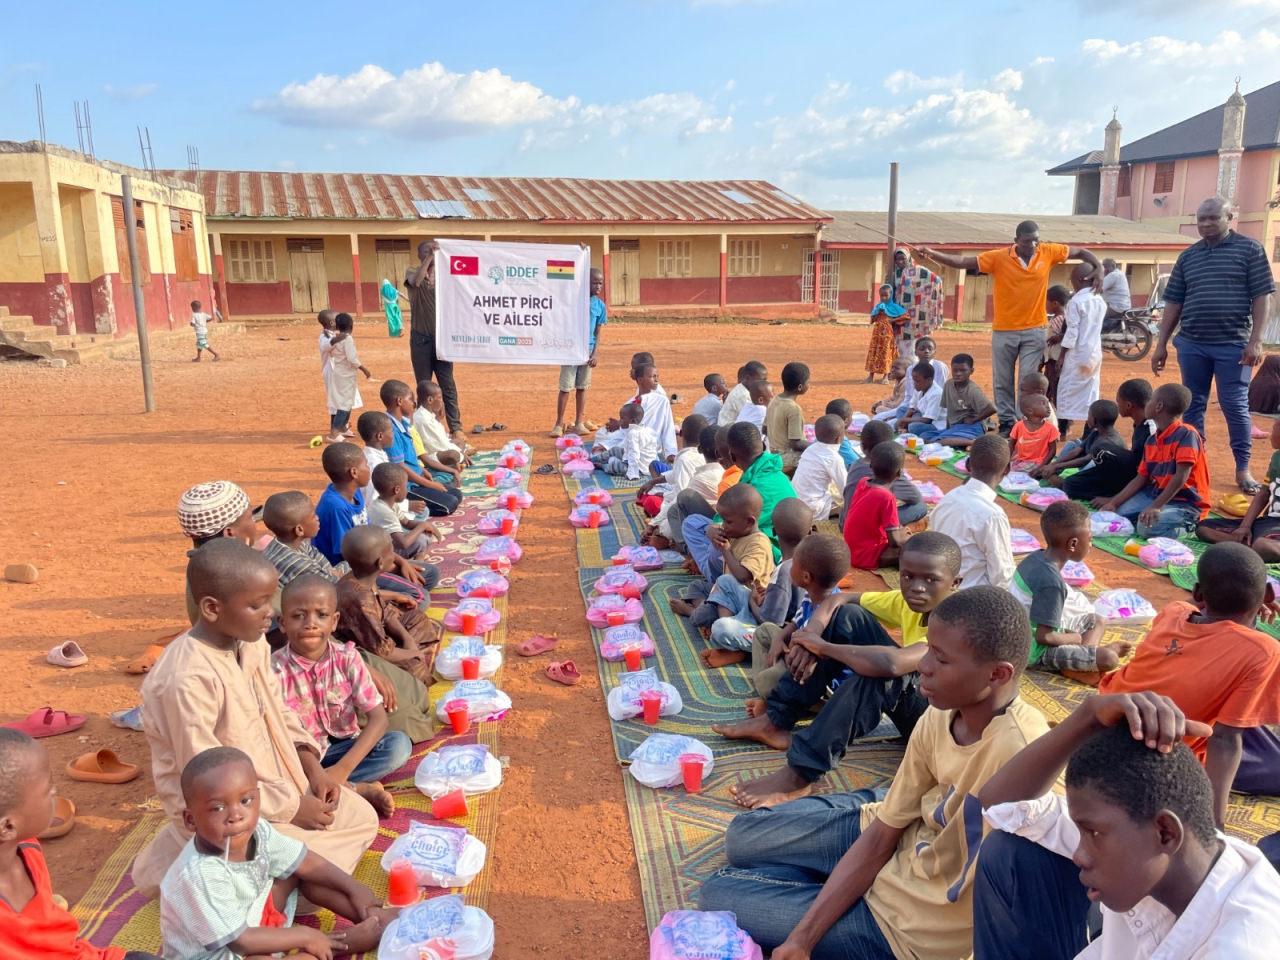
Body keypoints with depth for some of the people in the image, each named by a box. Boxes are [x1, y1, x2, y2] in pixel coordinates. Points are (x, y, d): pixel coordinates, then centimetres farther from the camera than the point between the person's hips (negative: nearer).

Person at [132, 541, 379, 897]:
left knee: (361, 816, 11)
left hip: (276, 781, 8)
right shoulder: (187, 680, -30)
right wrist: (290, 808, -19)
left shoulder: (252, 643, -5)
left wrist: (311, 765, -4)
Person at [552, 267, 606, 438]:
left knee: (582, 387, 8)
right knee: (565, 387, -2)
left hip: (587, 350, 3)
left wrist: (594, 354, -1)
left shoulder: (600, 305, 5)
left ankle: (579, 423, 16)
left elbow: (597, 333, 7)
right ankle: (559, 424, 7)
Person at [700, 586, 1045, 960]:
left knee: (718, 894, 1)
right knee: (743, 837, 20)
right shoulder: (939, 718, -12)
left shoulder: (1024, 757, -36)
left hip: (912, 927, -6)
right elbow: (879, 838, -7)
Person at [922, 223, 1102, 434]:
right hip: (1004, 330, 0)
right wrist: (933, 254, -26)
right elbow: (962, 262, -14)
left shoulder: (1048, 252, -2)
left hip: (1034, 330, 0)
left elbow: (1081, 252, 11)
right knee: (1003, 381, 8)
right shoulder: (999, 258, -9)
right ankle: (1007, 423, 21)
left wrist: (1099, 269, -5)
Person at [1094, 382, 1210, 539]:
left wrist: (1156, 507, -30)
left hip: (1185, 502, -7)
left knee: (1148, 527, -30)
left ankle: (1188, 526, -4)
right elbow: (1141, 478, 8)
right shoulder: (1151, 440, 6)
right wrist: (1114, 502, -1)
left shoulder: (1186, 434, -19)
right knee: (1114, 513, -9)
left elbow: (1181, 477, -25)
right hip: (1155, 494, 7)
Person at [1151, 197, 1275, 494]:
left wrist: (1255, 340, -10)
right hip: (1191, 344, 4)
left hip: (1233, 344, -3)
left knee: (1235, 406, -1)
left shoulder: (1250, 249, 1)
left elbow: (1261, 297, -2)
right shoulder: (1187, 256, 11)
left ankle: (1243, 468, 10)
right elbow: (1173, 303, 13)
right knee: (1193, 405, 9)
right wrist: (1161, 344, 9)